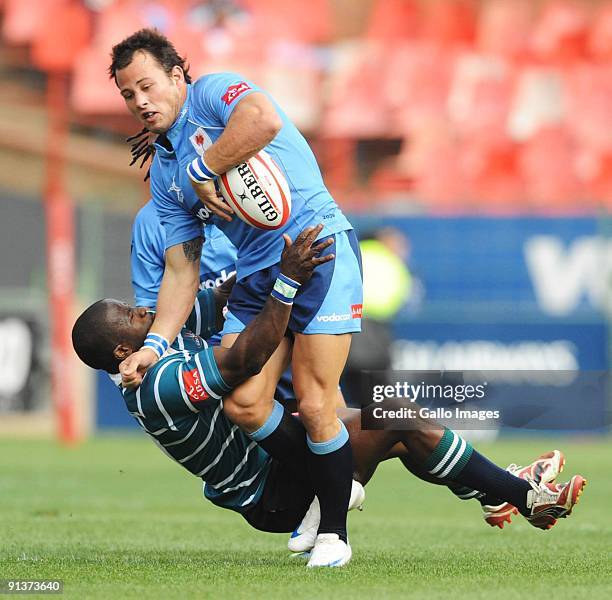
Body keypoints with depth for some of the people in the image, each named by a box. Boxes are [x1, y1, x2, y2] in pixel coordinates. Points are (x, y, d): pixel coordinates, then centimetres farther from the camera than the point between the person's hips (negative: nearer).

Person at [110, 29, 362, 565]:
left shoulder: (212, 93, -3)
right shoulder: (163, 174, 18)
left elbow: (265, 119, -29)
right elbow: (182, 269, 16)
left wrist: (204, 170, -17)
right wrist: (157, 342, 4)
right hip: (256, 275, 7)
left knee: (315, 408, -11)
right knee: (244, 406, -7)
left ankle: (335, 531, 6)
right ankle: (329, 485, 16)